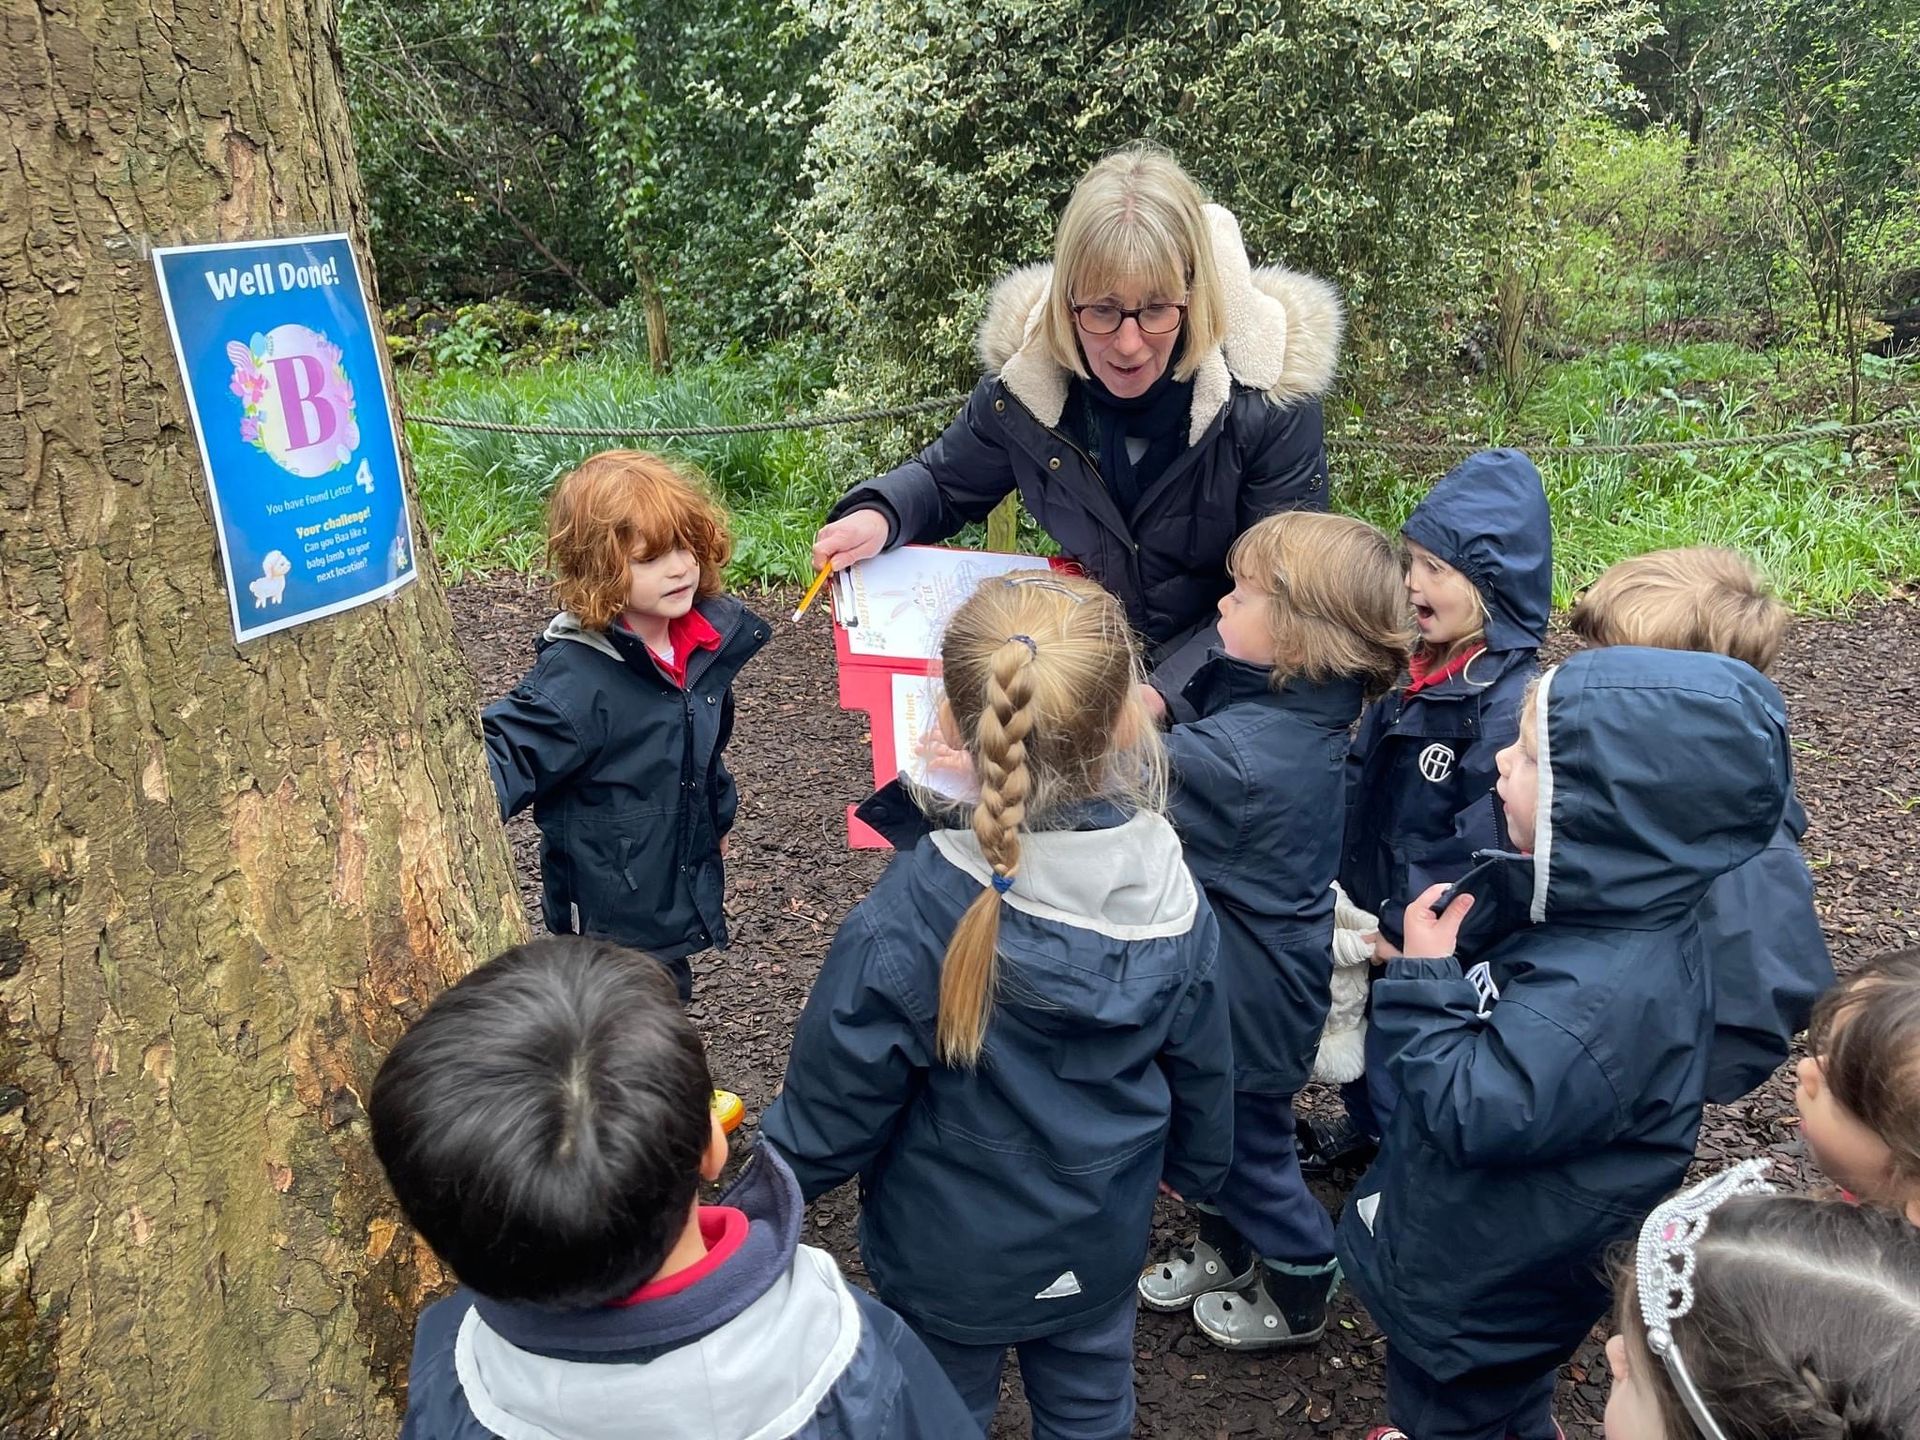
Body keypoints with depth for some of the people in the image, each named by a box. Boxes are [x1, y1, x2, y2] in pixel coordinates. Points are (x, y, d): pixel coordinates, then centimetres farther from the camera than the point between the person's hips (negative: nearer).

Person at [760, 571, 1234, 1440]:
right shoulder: (1172, 903, -21)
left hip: (949, 1260, -3)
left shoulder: (901, 927, -34)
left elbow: (836, 1103, -20)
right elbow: (1201, 1074, -4)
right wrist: (1195, 1169, 18)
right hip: (1101, 1247, 3)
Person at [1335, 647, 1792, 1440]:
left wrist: (1424, 981, -29)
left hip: (1477, 1290, -8)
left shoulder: (1607, 996, -40)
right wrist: (1430, 974, -13)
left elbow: (1477, 1113, -35)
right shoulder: (1596, 907, -11)